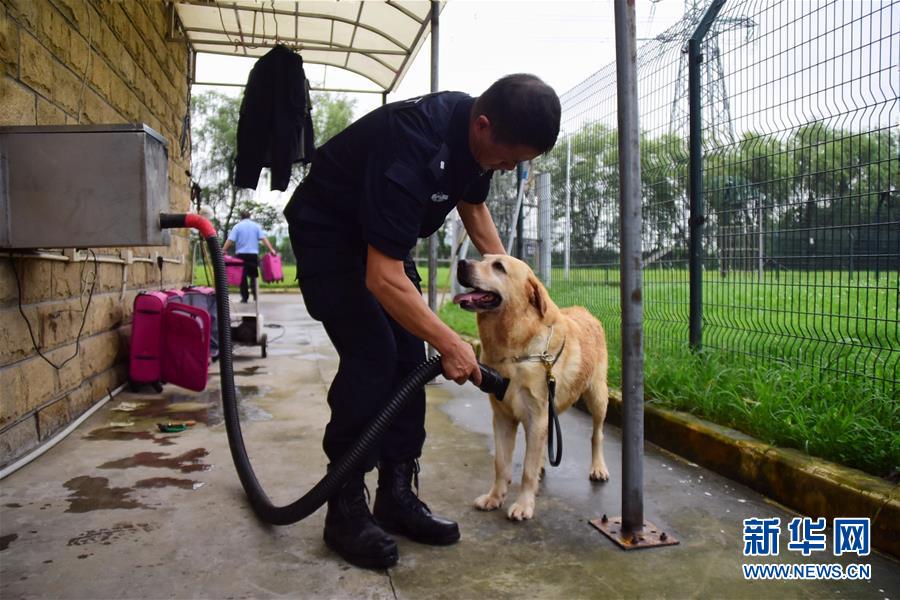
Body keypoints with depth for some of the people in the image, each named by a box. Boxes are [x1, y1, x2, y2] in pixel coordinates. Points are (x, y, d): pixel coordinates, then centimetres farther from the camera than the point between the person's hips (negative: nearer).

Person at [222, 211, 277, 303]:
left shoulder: (237, 226, 3)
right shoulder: (256, 226, 7)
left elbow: (230, 240, -7)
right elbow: (263, 238, -4)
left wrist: (223, 250, -5)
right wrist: (271, 249, -9)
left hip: (241, 254, -1)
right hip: (253, 254, 1)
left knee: (242, 276, 4)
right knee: (253, 275, 13)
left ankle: (245, 297, 3)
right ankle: (255, 294, 2)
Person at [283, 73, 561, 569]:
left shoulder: (476, 135, -10)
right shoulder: (413, 146, -36)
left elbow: (472, 205, 11)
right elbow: (383, 278, -36)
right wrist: (450, 344, -30)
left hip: (382, 233, 8)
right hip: (327, 232, -8)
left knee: (410, 356, -1)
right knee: (370, 356, -18)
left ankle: (396, 495, 8)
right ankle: (346, 509, -4)